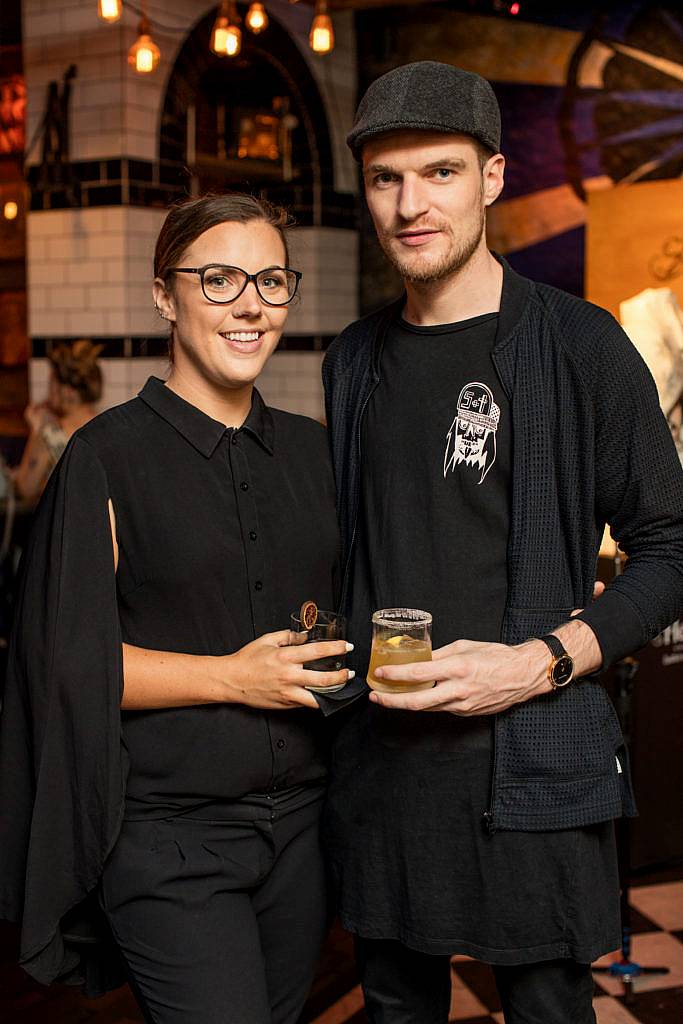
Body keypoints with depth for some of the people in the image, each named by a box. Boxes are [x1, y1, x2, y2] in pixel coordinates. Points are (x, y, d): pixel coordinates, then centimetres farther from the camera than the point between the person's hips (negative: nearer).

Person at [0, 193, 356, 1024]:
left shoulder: (309, 450, 10)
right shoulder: (111, 455, -7)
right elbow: (69, 654, -10)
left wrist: (338, 653, 1)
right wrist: (229, 676, -17)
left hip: (299, 816, 6)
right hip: (169, 828, -5)